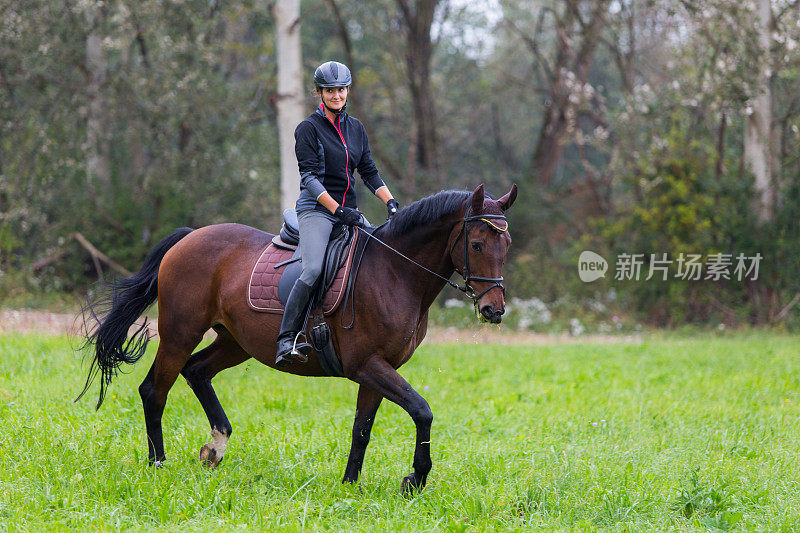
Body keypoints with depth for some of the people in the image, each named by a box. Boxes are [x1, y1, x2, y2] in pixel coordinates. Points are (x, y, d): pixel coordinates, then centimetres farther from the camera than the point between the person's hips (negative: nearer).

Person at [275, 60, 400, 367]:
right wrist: (338, 210, -20)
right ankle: (286, 340, -29)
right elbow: (309, 177, -11)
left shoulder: (356, 129, 15)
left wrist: (390, 202, 0)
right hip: (316, 208, -7)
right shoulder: (309, 129, -3)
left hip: (348, 209, 7)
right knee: (313, 270, -28)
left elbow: (369, 172, 16)